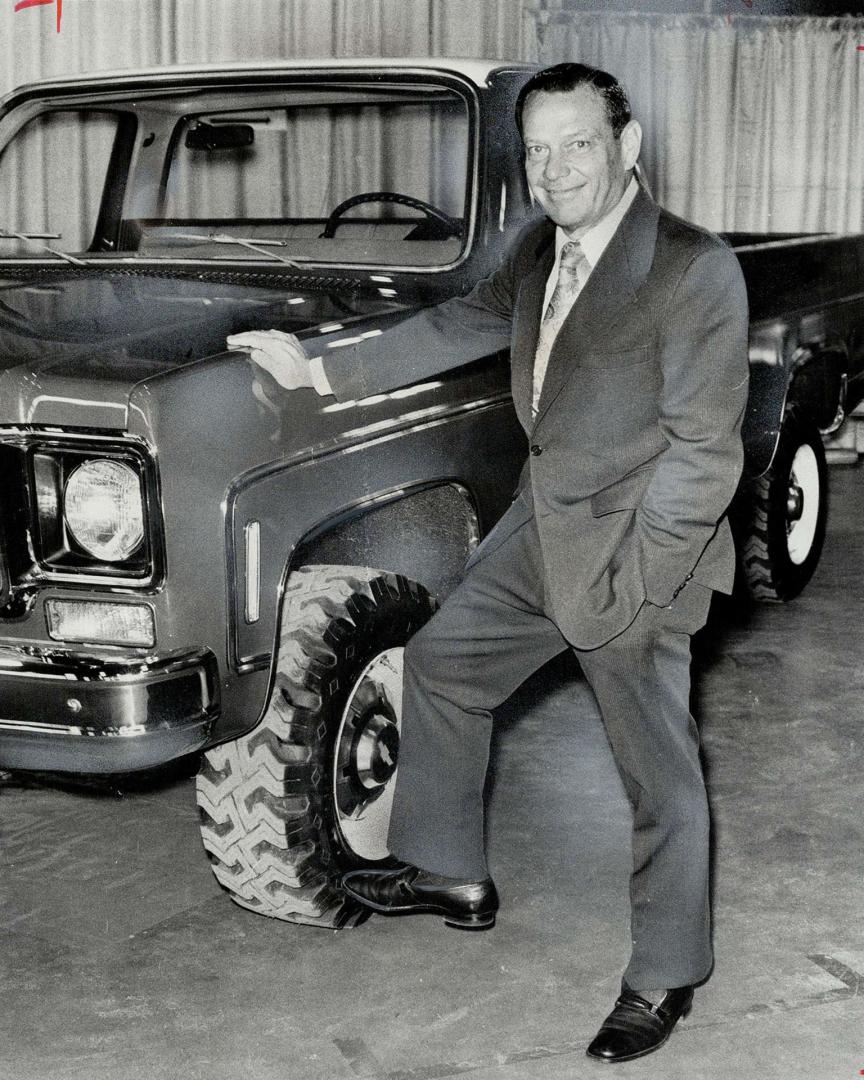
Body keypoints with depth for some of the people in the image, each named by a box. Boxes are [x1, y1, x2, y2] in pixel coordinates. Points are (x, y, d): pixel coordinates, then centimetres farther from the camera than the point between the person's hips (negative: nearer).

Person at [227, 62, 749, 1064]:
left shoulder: (696, 270, -21)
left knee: (659, 769, 5)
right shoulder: (540, 250, 3)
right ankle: (452, 875, 37)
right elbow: (457, 325, 14)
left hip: (637, 550, -8)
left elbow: (703, 450, -21)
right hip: (541, 526, 8)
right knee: (442, 657, 19)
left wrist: (630, 585, -20)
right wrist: (318, 370, 12)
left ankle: (666, 977, 25)